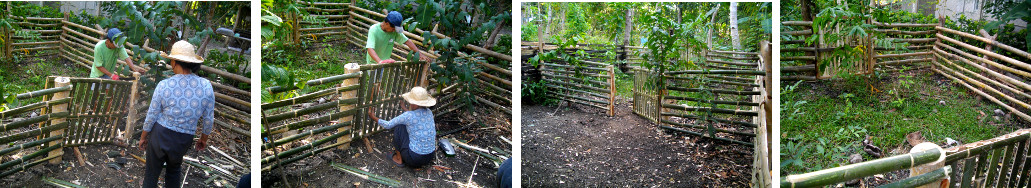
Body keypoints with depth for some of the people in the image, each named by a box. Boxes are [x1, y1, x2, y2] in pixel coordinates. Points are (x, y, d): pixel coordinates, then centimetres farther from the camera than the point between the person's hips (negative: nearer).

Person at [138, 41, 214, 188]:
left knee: (152, 172, 16)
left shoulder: (164, 85, -18)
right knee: (174, 168, 29)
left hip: (159, 135, -2)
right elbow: (208, 119, -4)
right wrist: (204, 139, 13)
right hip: (184, 141, 2)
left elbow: (152, 116, -7)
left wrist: (143, 137, 9)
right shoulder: (206, 86, -14)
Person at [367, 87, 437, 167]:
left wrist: (373, 117, 15)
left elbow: (388, 125, -1)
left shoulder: (408, 116, -16)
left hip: (414, 160, -7)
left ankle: (399, 158, 14)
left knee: (399, 126, 5)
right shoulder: (429, 112, 1)